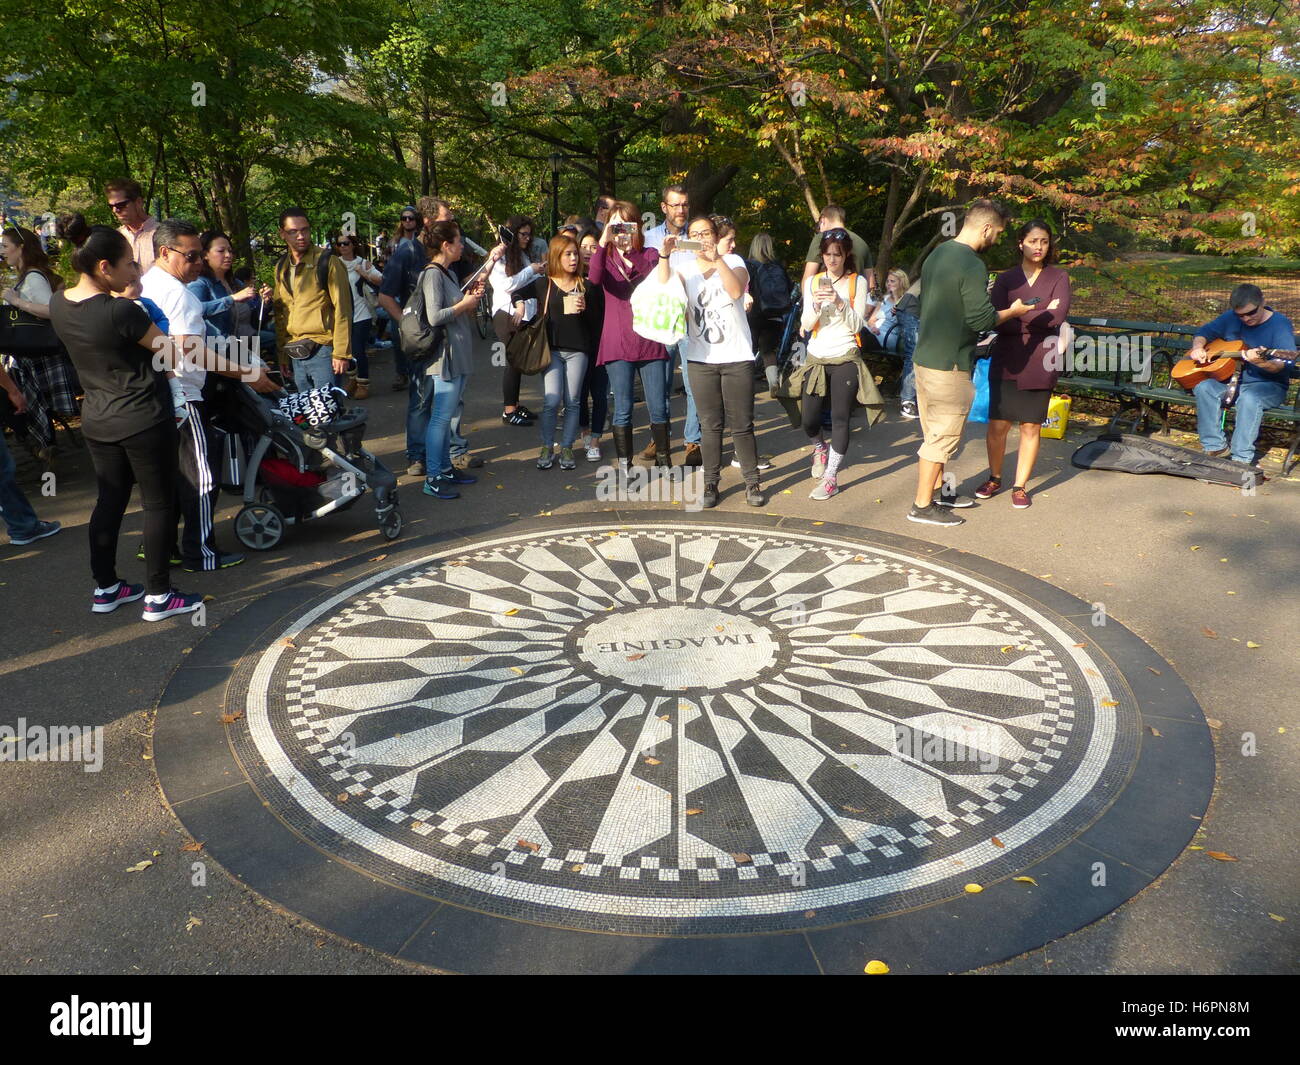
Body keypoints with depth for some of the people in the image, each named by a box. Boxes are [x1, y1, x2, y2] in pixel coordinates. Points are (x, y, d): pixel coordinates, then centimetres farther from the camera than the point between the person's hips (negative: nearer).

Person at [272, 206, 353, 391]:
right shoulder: (281, 268, 13)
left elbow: (342, 310, -10)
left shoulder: (327, 261, -6)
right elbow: (280, 313, 20)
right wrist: (281, 352, 16)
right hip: (295, 355, 6)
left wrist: (341, 353, -15)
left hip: (322, 350, -6)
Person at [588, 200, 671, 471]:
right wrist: (603, 242, -29)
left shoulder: (649, 255, 8)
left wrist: (631, 253, -25)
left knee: (658, 408, 4)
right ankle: (625, 465, 11)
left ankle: (663, 459, 19)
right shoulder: (606, 256, 6)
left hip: (650, 342, 1)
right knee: (622, 410, 2)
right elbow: (594, 278, -18)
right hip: (618, 345, -1)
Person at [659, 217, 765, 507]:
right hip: (701, 359, 2)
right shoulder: (685, 267, 8)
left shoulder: (733, 261, 2)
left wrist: (717, 259, -28)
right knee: (710, 424, 7)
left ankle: (752, 482, 11)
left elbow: (736, 290, -19)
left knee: (742, 423, 2)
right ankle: (711, 482, 14)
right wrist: (665, 255, -22)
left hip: (737, 356, -2)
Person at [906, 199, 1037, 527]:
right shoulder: (972, 266, -18)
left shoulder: (936, 254, 11)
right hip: (949, 365, -9)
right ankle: (922, 506, 5)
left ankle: (939, 490, 33)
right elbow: (981, 319, -19)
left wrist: (981, 295, 21)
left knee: (934, 431, 19)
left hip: (924, 357, 9)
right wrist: (1014, 311, -2)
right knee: (942, 436, -1)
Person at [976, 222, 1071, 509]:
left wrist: (1017, 318, -9)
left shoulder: (1059, 278, 5)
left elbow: (1059, 316, -11)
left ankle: (1020, 486, 16)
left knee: (1031, 427, 4)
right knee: (998, 425, -1)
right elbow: (998, 320, -8)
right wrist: (1040, 316, -9)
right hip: (1006, 363, 0)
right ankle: (994, 479, 19)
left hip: (1040, 364, 0)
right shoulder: (1006, 278, 5)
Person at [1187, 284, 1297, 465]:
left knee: (1249, 398, -38)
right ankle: (1215, 447, -20)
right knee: (1203, 388, -26)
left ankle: (1241, 458, -35)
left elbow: (1285, 366, -19)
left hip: (1268, 384, -5)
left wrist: (1260, 362, -41)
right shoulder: (1231, 318, 7)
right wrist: (1198, 347, -5)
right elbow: (1204, 331, 20)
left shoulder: (1280, 324, -8)